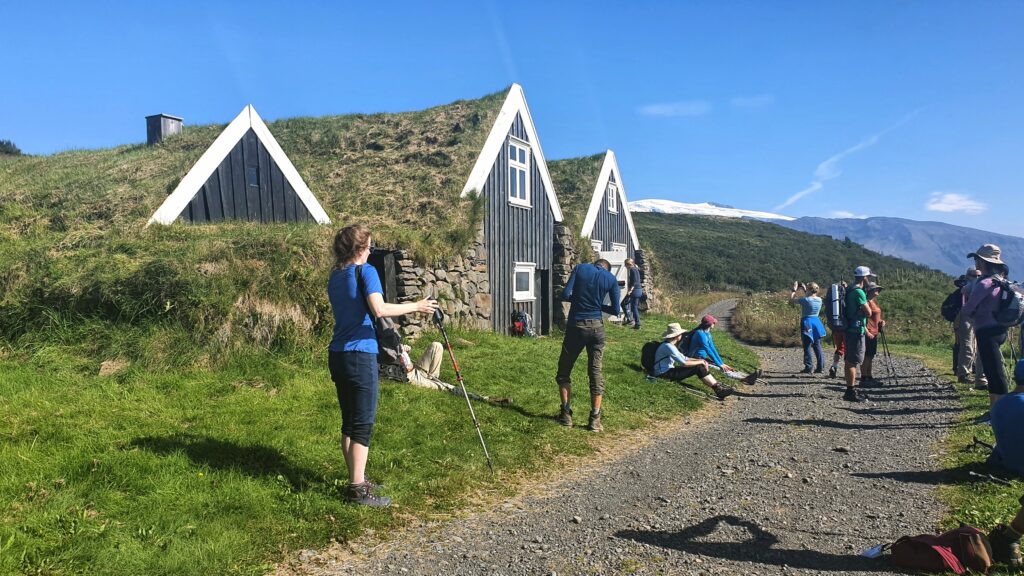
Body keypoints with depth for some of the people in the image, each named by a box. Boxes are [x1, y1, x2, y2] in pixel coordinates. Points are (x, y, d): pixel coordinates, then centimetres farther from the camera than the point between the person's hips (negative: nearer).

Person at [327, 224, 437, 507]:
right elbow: (380, 309, -22)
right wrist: (416, 306, -12)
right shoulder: (365, 271, -9)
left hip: (337, 354, 8)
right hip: (360, 355, -8)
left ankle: (356, 480, 23)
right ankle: (357, 489, 1)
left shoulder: (335, 276, 14)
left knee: (349, 421, 14)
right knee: (363, 423, -2)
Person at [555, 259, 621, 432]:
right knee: (596, 372, 7)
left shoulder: (580, 269, 0)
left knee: (564, 370, 13)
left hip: (576, 326, -1)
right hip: (597, 328, 1)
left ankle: (566, 414, 12)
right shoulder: (611, 279, 4)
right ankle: (595, 419, 5)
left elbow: (565, 295, -8)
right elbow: (616, 310, 3)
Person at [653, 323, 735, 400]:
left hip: (669, 371, 10)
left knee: (701, 366, 1)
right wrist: (700, 362, -10)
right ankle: (718, 390, -11)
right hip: (665, 375, -10)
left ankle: (718, 387, -1)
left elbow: (683, 358, 16)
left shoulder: (671, 345, 11)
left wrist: (699, 360, 3)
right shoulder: (668, 346, -22)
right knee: (698, 368, -16)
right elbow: (683, 363, -24)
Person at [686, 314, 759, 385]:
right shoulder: (700, 334, -21)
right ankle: (744, 379, -33)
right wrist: (719, 364, -19)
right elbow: (708, 351, -22)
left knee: (724, 367, -8)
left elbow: (713, 349, 7)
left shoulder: (707, 333, 9)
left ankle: (745, 377, -20)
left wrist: (722, 363, -1)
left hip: (703, 358, 9)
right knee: (722, 368, -22)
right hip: (697, 359, -9)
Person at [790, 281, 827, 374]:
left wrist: (794, 289, 3)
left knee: (807, 346, -1)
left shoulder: (805, 300, -16)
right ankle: (820, 367, 12)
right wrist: (804, 290, 24)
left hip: (807, 323, -6)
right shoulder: (819, 300, 3)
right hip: (816, 322, 6)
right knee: (817, 346, 10)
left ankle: (808, 368, -1)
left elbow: (791, 299, -7)